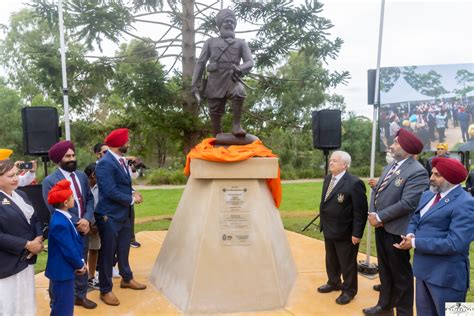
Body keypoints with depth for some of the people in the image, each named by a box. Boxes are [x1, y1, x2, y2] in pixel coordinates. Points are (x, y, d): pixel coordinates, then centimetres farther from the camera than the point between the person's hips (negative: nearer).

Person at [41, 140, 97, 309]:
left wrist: (87, 219, -12)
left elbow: (90, 199, 5)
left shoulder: (82, 176, 7)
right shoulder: (50, 181, -12)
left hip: (83, 228, 6)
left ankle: (80, 295, 37)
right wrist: (76, 224, -16)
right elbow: (54, 209, -16)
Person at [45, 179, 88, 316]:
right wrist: (80, 265, -8)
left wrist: (81, 261, 6)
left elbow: (75, 241, 11)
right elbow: (68, 250, -24)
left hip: (65, 269, 10)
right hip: (62, 271, -10)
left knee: (65, 304, 22)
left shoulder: (62, 217, 4)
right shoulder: (60, 224, -27)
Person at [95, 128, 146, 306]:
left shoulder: (121, 160, 8)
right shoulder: (105, 163, -21)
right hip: (109, 216, -9)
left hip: (124, 214, 9)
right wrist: (132, 199, -14)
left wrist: (133, 193, -2)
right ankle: (106, 290, 20)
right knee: (107, 253, 6)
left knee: (123, 250, 23)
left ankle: (127, 279, 41)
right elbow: (111, 192, -27)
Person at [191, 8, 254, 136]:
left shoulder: (241, 43, 16)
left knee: (240, 91, -35)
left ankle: (236, 125, -27)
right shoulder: (211, 42, 19)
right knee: (215, 114, 1)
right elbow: (200, 63, 14)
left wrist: (240, 69, -21)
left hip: (232, 80, -2)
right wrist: (195, 84, 3)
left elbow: (250, 62, 3)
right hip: (215, 82, 2)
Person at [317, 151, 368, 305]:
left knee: (347, 263, 10)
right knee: (331, 260, 23)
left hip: (345, 233, -8)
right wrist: (323, 224, 15)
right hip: (329, 230, 8)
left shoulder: (354, 183, -21)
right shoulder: (328, 178, 6)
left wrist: (357, 233, -19)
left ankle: (349, 290, 29)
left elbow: (361, 211, -19)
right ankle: (334, 283, 44)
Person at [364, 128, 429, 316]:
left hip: (396, 230, -8)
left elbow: (407, 203, -25)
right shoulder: (390, 167, 9)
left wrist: (379, 217, -19)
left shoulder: (417, 171, -19)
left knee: (400, 272, 9)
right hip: (381, 227, 8)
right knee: (384, 269, 21)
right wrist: (372, 213, -9)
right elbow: (377, 191, 9)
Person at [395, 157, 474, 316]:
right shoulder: (427, 195, 8)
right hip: (423, 267, 8)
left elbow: (454, 243, -27)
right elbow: (415, 220, 17)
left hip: (446, 275, -8)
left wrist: (415, 243, -21)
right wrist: (410, 235, -7)